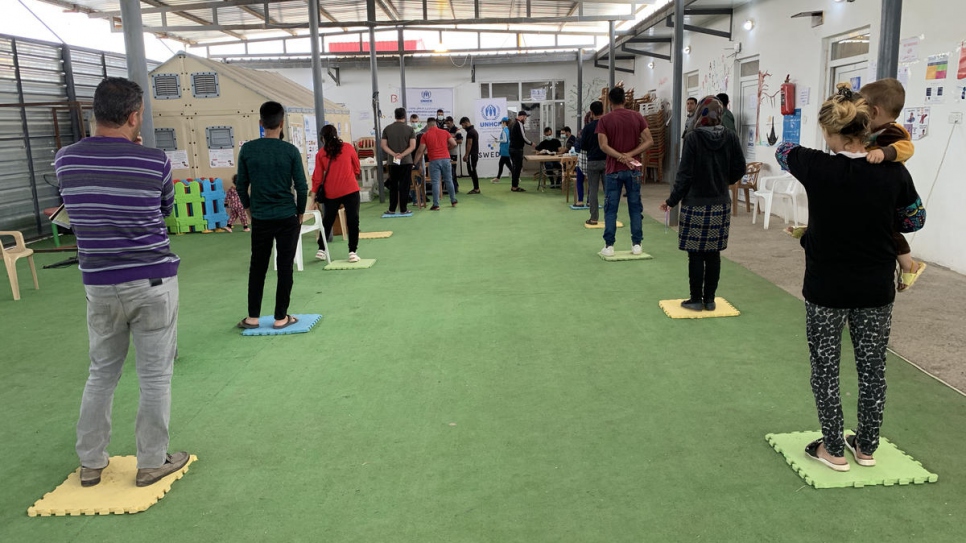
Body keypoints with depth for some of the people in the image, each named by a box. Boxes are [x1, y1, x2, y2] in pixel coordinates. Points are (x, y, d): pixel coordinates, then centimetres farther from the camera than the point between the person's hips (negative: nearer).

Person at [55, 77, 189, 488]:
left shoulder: (65, 159, 0)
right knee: (155, 377, 7)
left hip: (98, 285, 4)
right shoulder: (155, 161, -11)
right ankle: (151, 463, 17)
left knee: (101, 373, 19)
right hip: (152, 283, -4)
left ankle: (90, 463, 28)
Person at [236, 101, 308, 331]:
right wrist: (300, 212, 7)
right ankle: (281, 317, 11)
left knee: (257, 266, 13)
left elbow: (241, 184, 2)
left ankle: (253, 317, 18)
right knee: (285, 267, 6)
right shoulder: (290, 150, -8)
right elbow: (301, 186, -7)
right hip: (288, 217, -2)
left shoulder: (247, 149, -3)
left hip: (260, 218, 2)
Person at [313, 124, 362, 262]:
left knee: (327, 221, 17)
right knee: (352, 221, 2)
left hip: (330, 193, 2)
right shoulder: (348, 147, 0)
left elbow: (317, 177, 1)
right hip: (351, 190, -2)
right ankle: (352, 252, -1)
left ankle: (321, 250, 25)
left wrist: (314, 195, 7)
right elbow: (357, 169, 9)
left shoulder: (320, 154, 0)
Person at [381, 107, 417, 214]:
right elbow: (413, 146, -11)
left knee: (393, 186, 10)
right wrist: (402, 155, -15)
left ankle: (392, 209, 11)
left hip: (392, 162, 2)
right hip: (406, 161, -2)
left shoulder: (387, 129, 3)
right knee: (404, 186, 2)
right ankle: (403, 209, 4)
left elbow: (384, 146, -2)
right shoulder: (410, 129, -3)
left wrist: (394, 154, -11)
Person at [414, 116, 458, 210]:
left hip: (434, 160, -2)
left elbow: (420, 151, -2)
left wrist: (415, 162, 6)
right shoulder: (444, 132, 6)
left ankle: (436, 205, -3)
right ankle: (453, 201, 23)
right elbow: (454, 144, 4)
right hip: (445, 159, 2)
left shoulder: (425, 135, 0)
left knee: (435, 182, -2)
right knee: (449, 180, 14)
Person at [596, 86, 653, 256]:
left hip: (614, 170, -2)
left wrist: (621, 157, -15)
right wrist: (630, 155, -10)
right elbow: (649, 141, -4)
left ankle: (609, 246, 2)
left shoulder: (604, 120, -3)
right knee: (635, 207, 8)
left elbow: (603, 146, -13)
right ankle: (636, 244, 9)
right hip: (633, 170, 2)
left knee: (611, 209, 4)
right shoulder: (637, 117, 3)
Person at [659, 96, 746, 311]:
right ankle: (709, 299, 17)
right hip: (721, 204, 4)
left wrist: (672, 200, -2)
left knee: (696, 254, 3)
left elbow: (685, 174, -12)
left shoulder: (693, 138, -11)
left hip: (696, 204, -4)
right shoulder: (731, 137, 1)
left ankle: (696, 299, 10)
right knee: (713, 253, 10)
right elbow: (739, 169, 6)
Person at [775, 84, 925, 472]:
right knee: (872, 368, 17)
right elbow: (916, 220, 7)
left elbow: (783, 150, 8)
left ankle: (833, 450, 21)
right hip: (876, 291, 3)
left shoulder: (816, 168, -15)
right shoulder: (893, 172, -9)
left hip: (826, 290, -2)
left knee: (825, 368, 12)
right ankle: (867, 447, 31)